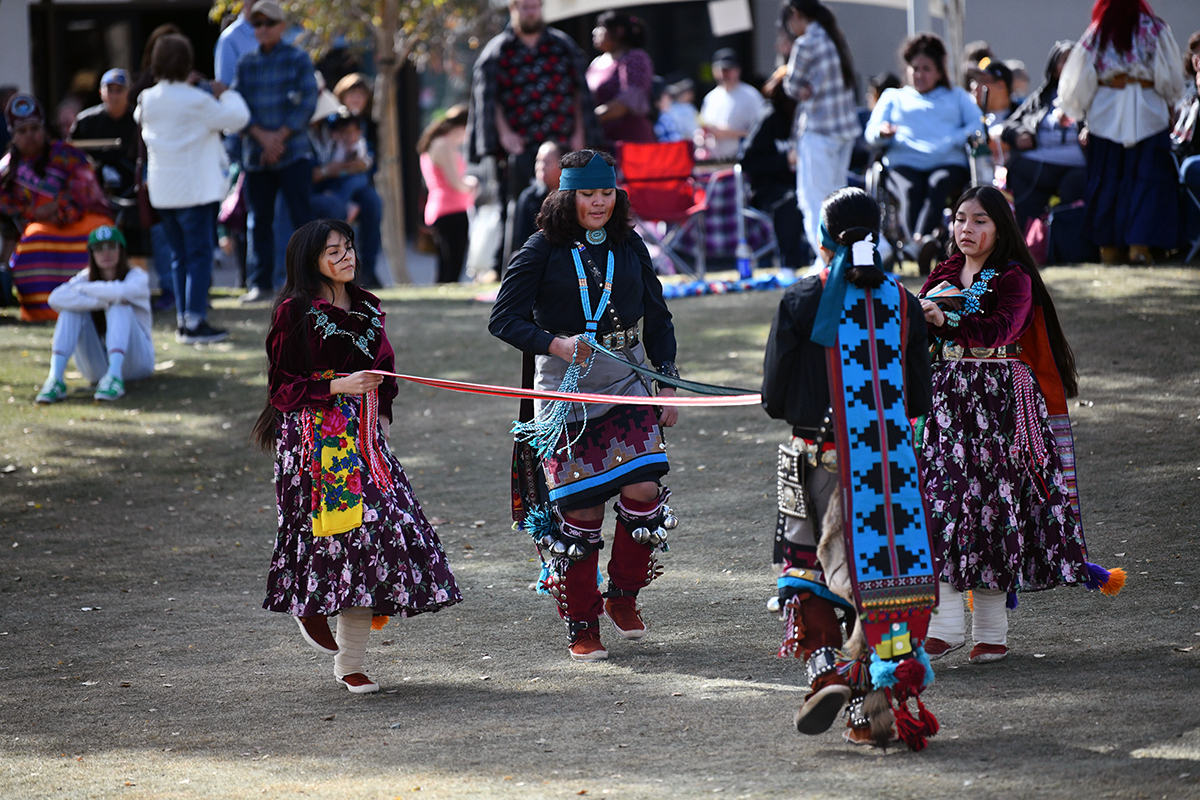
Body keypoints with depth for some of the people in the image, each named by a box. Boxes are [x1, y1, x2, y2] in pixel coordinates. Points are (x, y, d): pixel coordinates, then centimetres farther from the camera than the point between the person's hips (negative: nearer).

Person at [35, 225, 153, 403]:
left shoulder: (137, 276, -4)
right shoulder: (86, 278, 3)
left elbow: (120, 291, -31)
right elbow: (56, 299, -20)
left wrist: (81, 288, -15)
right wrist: (102, 301, -27)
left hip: (135, 362, -2)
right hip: (97, 368, 2)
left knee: (119, 306, -26)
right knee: (72, 307, -18)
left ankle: (114, 377, -44)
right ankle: (55, 378, -34)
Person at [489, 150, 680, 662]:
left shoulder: (630, 248, 8)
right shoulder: (543, 251, -4)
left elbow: (658, 320, 16)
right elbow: (504, 319, -8)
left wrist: (667, 383, 9)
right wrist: (554, 345, -24)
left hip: (626, 384, 3)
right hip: (566, 389, -3)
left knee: (642, 489, -13)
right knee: (581, 507, -4)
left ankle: (623, 596, 11)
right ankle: (581, 625, 10)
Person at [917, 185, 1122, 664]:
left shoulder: (1014, 279, -3)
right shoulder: (944, 275, 14)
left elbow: (1000, 328, -21)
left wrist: (945, 321, -34)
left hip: (999, 403, -4)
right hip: (947, 400, 4)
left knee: (992, 506, -2)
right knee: (941, 502, -7)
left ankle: (991, 630, 6)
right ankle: (946, 625, -6)